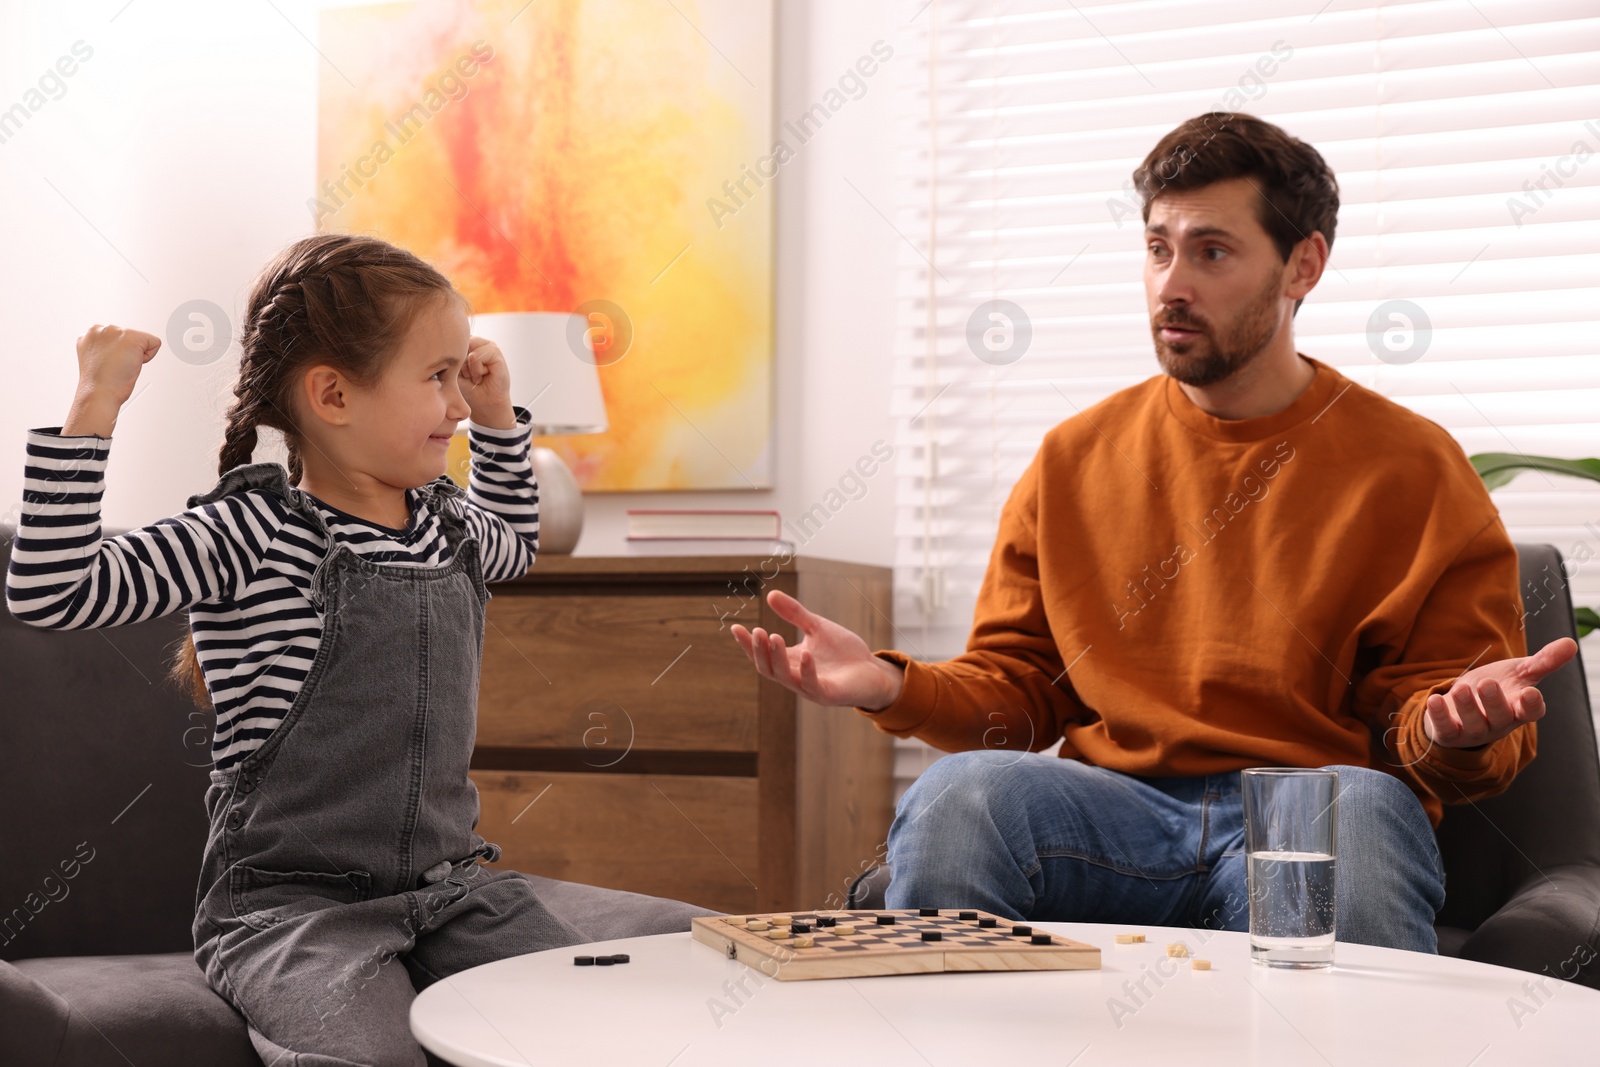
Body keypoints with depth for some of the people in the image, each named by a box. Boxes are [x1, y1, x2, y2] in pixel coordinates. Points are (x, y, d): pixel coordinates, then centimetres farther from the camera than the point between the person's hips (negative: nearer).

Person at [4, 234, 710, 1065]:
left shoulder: (450, 525, 12)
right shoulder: (250, 537, -9)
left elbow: (513, 544, 38)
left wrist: (498, 420, 24)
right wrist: (92, 409, -19)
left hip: (451, 887, 6)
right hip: (288, 898, -6)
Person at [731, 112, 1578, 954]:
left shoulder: (1411, 469, 6)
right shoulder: (1074, 459, 15)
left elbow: (1422, 707, 5)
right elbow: (1014, 686, 16)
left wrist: (1452, 724, -20)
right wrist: (891, 685, -4)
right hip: (1112, 809, 2)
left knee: (1356, 812, -38)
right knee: (958, 793, -30)